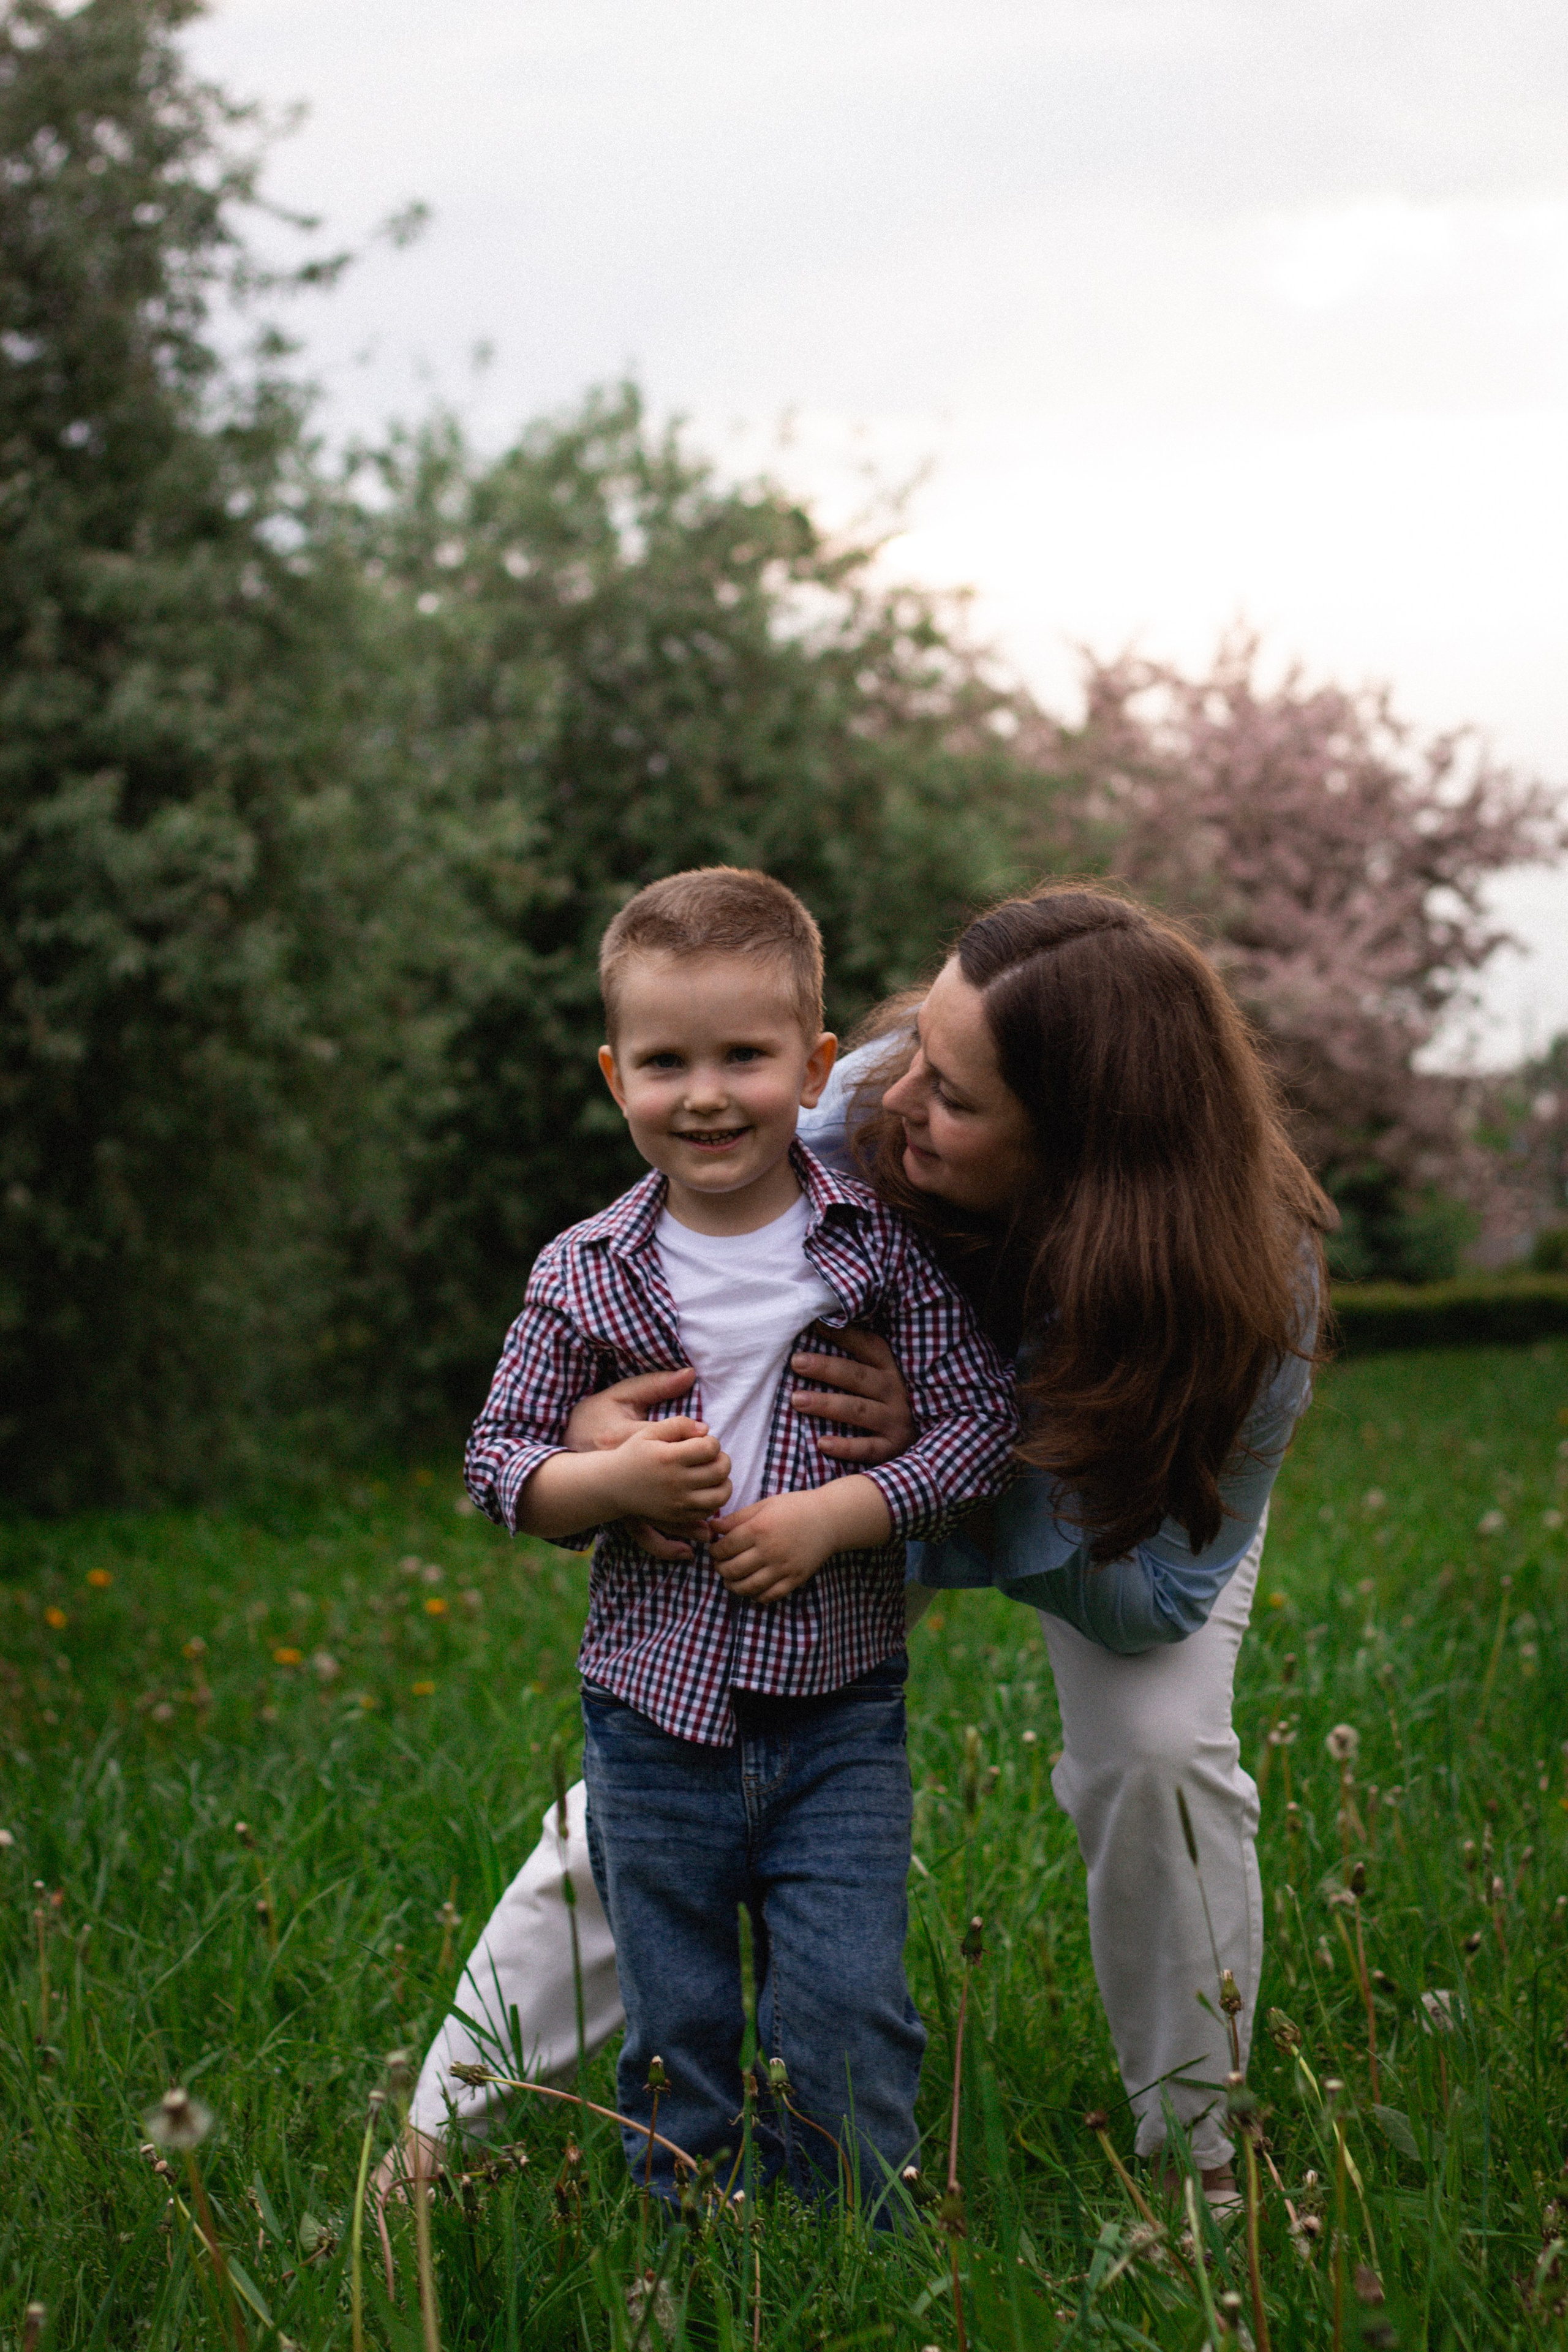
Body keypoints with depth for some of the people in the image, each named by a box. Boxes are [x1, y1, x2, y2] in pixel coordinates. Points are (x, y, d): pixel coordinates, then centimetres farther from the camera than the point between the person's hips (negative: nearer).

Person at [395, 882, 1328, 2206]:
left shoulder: (1246, 1280, -40)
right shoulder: (868, 1110, -36)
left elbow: (1153, 1590, -34)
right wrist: (602, 1416, -43)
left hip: (1139, 1492, -2)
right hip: (870, 1482, 2)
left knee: (1161, 1752, -26)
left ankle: (1193, 2151, 0)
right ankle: (440, 2129, 7)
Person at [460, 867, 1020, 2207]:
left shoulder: (884, 1244, -5)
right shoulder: (586, 1276, -2)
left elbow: (985, 1422, -6)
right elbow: (498, 1462, 3)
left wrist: (831, 1516, -17)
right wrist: (615, 1480, -17)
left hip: (838, 1710, -1)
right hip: (653, 1713, 1)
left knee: (846, 2024, -1)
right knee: (676, 2037, 11)